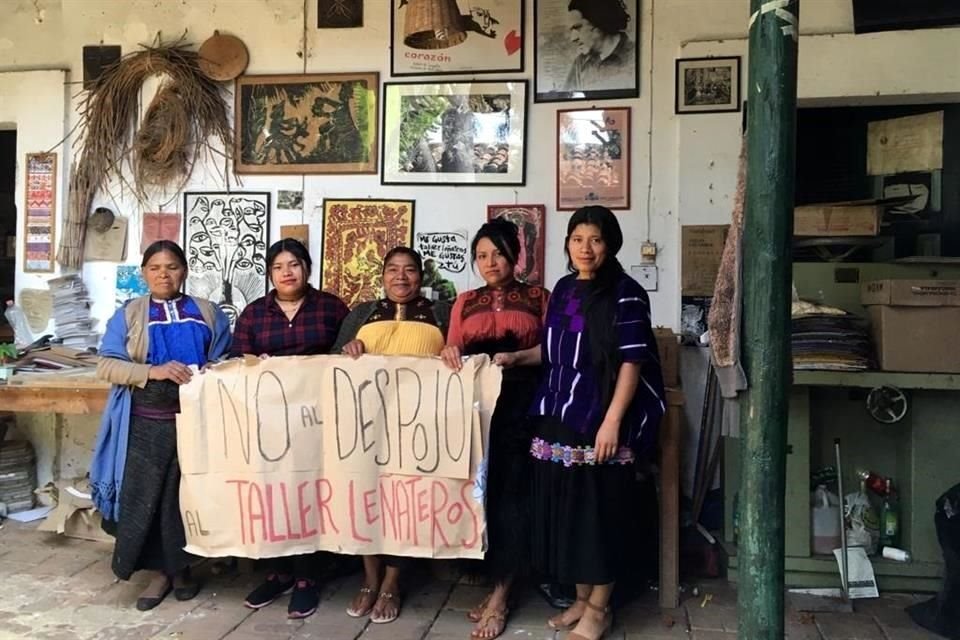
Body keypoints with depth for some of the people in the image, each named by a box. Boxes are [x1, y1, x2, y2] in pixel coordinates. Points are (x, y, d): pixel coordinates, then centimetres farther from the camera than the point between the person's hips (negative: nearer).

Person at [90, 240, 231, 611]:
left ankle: (181, 567, 24)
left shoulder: (209, 313, 8)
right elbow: (106, 365, -3)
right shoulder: (128, 315, 5)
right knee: (145, 497, 2)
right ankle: (160, 571, 18)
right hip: (146, 423, 0)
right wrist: (154, 372, -17)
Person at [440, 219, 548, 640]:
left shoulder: (538, 298, 8)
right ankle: (494, 584, 14)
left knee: (511, 492, -6)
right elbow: (452, 353, 12)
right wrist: (449, 355, -10)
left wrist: (516, 358, -14)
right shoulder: (465, 302, 15)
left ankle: (499, 595, 2)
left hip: (520, 404, -2)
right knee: (479, 490, 0)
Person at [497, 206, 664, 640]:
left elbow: (632, 362, -13)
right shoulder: (563, 289, 12)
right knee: (564, 511, 11)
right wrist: (518, 357, 6)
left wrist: (612, 421, -19)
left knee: (598, 512, 2)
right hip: (558, 418, 7)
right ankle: (581, 599, 27)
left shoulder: (625, 293, -8)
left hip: (598, 420, -6)